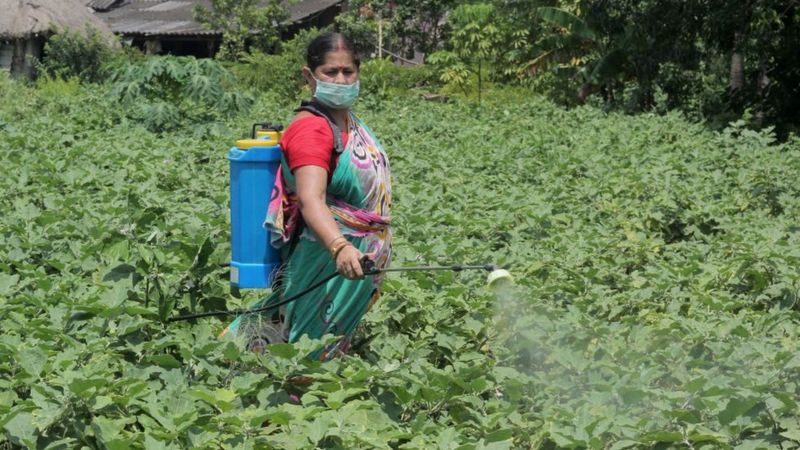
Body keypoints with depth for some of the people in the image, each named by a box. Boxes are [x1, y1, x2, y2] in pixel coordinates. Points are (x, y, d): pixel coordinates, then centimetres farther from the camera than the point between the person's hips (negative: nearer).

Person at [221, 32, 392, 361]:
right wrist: (340, 247, -50)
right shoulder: (311, 128, -20)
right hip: (329, 259, -9)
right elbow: (311, 200, -34)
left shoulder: (351, 122, 9)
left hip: (359, 260, 9)